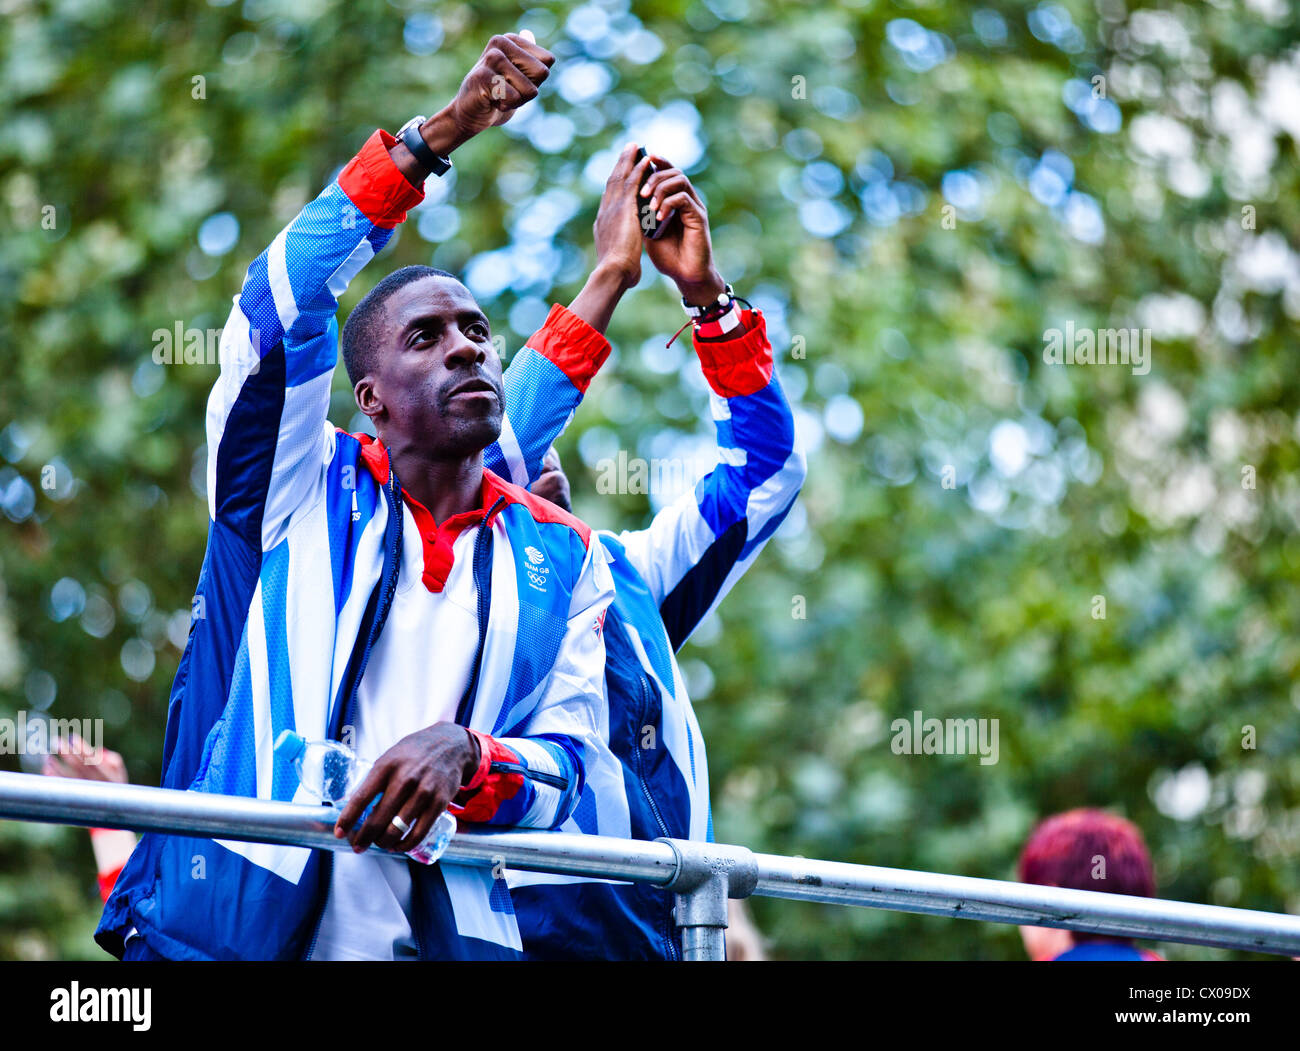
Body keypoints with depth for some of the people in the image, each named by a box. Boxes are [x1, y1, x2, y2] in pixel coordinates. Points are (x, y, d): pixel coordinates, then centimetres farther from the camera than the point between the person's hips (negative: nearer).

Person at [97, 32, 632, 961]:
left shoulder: (563, 561, 15)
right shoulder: (297, 492, 10)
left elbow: (568, 763, 8)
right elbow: (282, 306, -3)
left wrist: (466, 755, -15)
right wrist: (437, 137, -7)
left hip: (447, 936, 2)